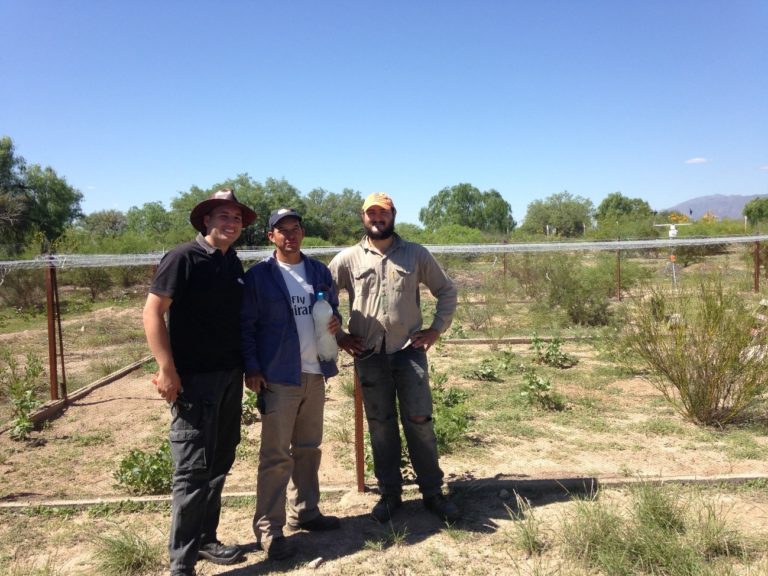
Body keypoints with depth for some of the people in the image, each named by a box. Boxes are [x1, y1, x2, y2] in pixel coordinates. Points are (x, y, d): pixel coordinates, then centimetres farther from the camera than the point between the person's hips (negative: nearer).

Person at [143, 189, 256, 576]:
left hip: (230, 376, 7)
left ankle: (205, 540, 31)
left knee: (218, 463, 15)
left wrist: (247, 366, 14)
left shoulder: (234, 264, 11)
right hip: (193, 378, -7)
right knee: (192, 469, -1)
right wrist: (167, 369, -19)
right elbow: (152, 311, -14)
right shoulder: (183, 258, -11)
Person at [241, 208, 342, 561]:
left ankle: (305, 511, 31)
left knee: (309, 448, 16)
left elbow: (331, 307, 18)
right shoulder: (258, 276, -6)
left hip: (315, 373, 5)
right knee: (276, 454, -1)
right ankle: (269, 529, 9)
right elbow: (246, 326, -7)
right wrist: (251, 369, -13)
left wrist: (335, 321, -5)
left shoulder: (320, 272, 9)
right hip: (277, 376, -5)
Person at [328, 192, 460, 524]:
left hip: (409, 350, 0)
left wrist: (436, 329, 2)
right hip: (369, 356, 1)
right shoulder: (348, 259, 3)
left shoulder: (416, 254, 5)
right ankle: (389, 493, 24)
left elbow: (446, 291, 12)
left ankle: (432, 492, 18)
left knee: (419, 422, 3)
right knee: (380, 426, 9)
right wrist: (337, 336, 4)